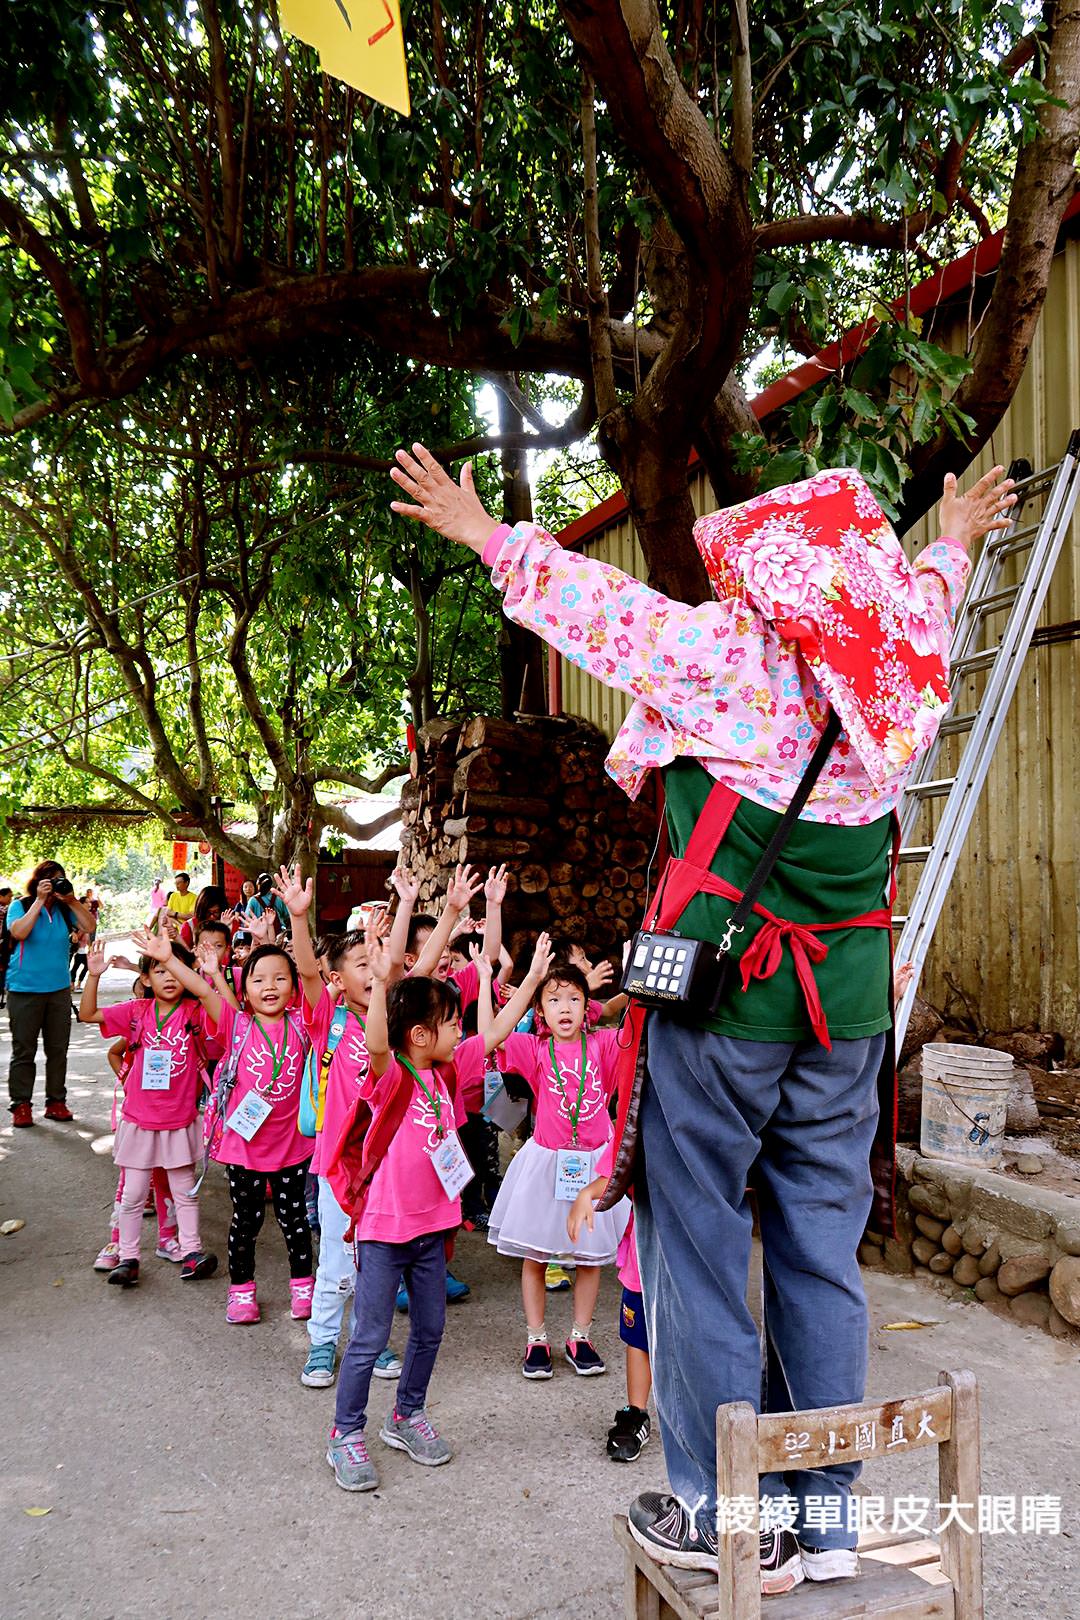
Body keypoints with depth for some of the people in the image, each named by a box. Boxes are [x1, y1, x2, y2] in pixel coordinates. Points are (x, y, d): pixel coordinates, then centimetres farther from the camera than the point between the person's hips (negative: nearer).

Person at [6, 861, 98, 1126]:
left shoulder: (64, 908, 3)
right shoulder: (20, 905, -4)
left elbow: (90, 926, -6)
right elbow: (18, 932, -22)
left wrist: (72, 900, -14)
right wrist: (40, 900, -21)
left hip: (59, 988, 4)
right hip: (25, 990, -4)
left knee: (58, 1049, 8)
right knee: (24, 1049, 2)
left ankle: (56, 1102, 16)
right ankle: (21, 1104, 10)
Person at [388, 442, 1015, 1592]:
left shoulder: (732, 655, -10)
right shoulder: (904, 675, 6)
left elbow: (606, 609, 0)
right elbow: (920, 603, 28)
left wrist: (490, 537, 15)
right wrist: (951, 544, 51)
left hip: (722, 989, -5)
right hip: (847, 1004, 6)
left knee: (698, 1240, 6)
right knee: (820, 1251, 12)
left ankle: (724, 1514, 14)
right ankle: (825, 1516, 23)